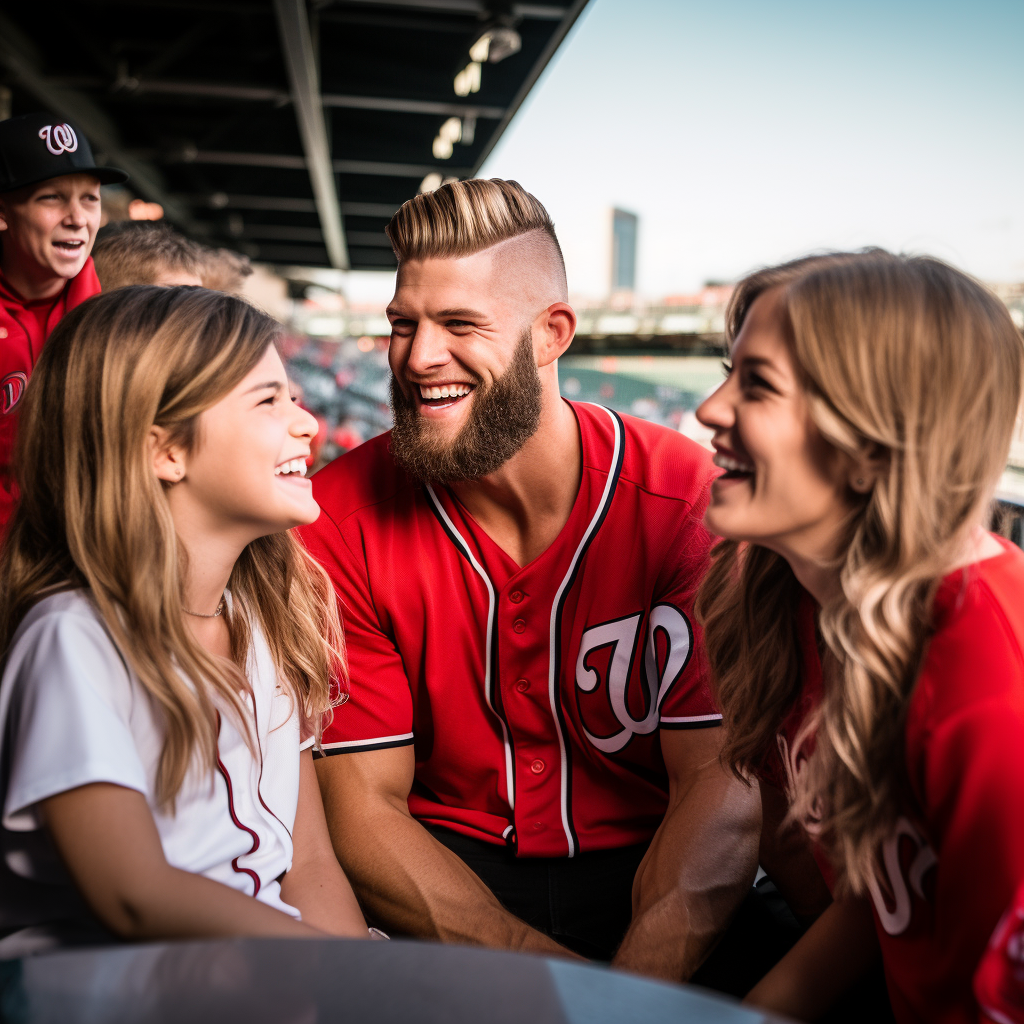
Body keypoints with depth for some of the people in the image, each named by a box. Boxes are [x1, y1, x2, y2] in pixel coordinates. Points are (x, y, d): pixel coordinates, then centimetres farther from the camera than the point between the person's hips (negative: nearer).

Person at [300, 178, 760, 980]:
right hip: (444, 875, 1)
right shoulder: (340, 515, -9)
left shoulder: (689, 499, -12)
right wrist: (554, 981, -21)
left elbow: (726, 783, -13)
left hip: (651, 876, 0)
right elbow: (362, 800, -9)